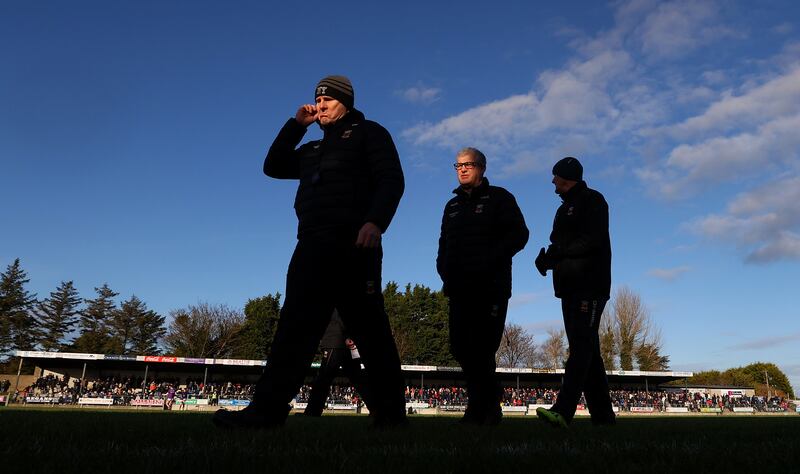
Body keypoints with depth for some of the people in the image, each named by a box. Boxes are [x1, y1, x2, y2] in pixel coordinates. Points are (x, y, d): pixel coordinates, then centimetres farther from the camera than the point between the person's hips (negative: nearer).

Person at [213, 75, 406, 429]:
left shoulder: (368, 133, 11)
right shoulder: (314, 149, 32)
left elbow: (391, 180, -3)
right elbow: (273, 167, 27)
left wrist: (375, 222, -21)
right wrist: (296, 125, 21)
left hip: (351, 244, -7)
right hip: (314, 246, 7)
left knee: (369, 329, -7)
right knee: (296, 326, 0)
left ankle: (390, 410, 1)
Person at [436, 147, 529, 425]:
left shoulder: (499, 198, 7)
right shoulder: (453, 206, 24)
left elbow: (518, 234, -3)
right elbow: (444, 245, 26)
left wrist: (489, 260, -15)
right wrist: (444, 270, 6)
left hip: (491, 287, -5)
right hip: (459, 288, 6)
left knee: (481, 348, -10)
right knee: (460, 346, 3)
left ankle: (482, 407, 4)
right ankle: (487, 404, 19)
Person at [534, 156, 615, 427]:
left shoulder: (592, 201, -2)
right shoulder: (564, 209, 24)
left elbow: (593, 241, -15)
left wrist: (556, 253, -14)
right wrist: (549, 258, -2)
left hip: (590, 286, -9)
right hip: (570, 288, 9)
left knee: (581, 347, -15)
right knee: (586, 349, 9)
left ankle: (563, 411, -24)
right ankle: (602, 414, 15)